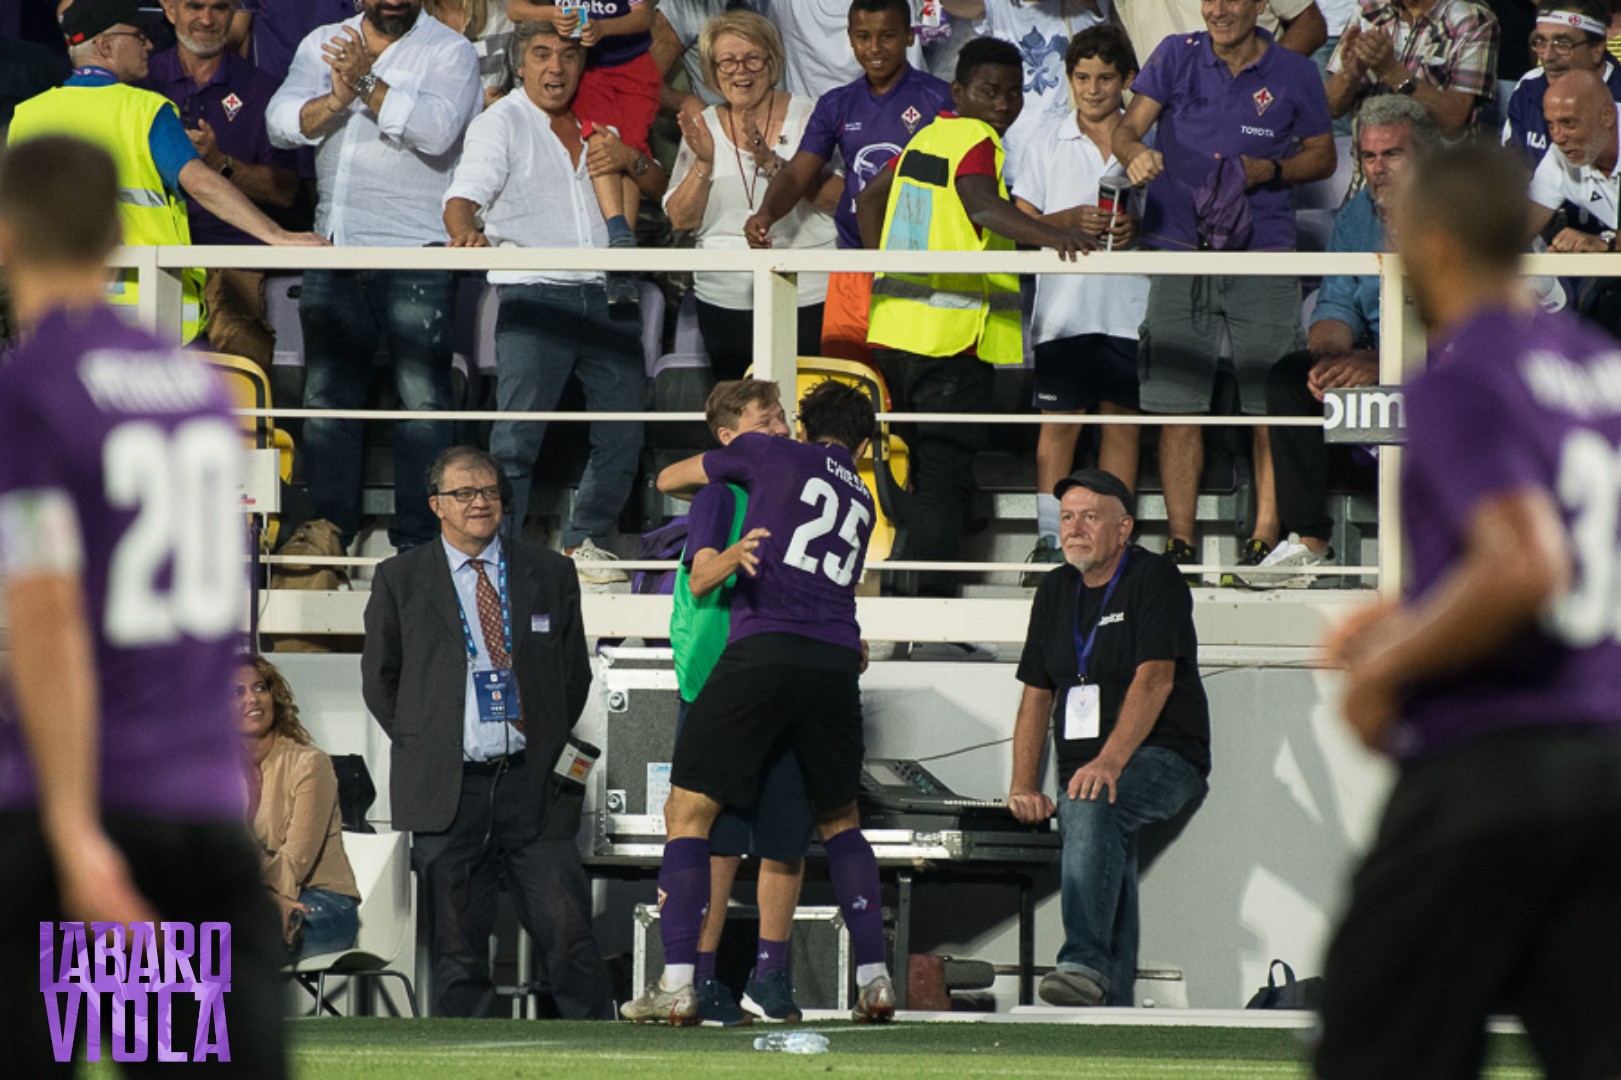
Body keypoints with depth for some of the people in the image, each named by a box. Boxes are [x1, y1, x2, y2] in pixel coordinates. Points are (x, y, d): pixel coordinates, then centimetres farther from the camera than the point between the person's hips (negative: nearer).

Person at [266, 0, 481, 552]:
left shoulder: (449, 51, 0)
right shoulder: (322, 45, 13)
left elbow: (436, 130, -16)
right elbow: (282, 122, -1)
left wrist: (368, 82, -21)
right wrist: (335, 100, -19)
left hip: (416, 252, -4)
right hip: (334, 248, 5)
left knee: (422, 396, -6)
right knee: (326, 396, 6)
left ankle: (417, 538, -4)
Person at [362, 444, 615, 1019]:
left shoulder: (550, 573, 9)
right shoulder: (400, 579, 6)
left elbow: (575, 670, 16)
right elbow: (379, 676, 13)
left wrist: (551, 747, 8)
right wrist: (422, 746, 6)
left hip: (533, 781, 0)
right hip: (447, 788, 0)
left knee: (567, 930, -5)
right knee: (457, 945, 1)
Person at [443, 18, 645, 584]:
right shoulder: (502, 123, 1)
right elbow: (464, 195, -15)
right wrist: (467, 232, -36)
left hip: (604, 296, 5)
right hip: (534, 295, -5)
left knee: (623, 431, 5)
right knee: (518, 434, -10)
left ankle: (583, 542, 20)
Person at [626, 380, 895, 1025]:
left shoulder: (773, 456, 11)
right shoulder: (862, 502, 23)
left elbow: (668, 480, 23)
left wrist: (723, 489, 43)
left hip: (762, 652, -4)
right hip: (836, 663, 4)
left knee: (688, 812, 1)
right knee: (839, 821, 22)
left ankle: (677, 986, -11)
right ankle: (874, 979, 12)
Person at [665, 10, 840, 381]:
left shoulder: (806, 117, 1)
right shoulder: (703, 127, 9)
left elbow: (838, 198, -10)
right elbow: (681, 219, 5)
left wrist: (773, 164, -21)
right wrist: (703, 164, -11)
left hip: (807, 298, -3)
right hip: (726, 304, 3)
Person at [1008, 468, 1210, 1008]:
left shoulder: (1153, 579, -4)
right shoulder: (1056, 590, 17)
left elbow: (1154, 679, -17)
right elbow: (1036, 696, 18)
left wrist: (1110, 762, -30)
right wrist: (1024, 787, 3)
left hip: (1162, 759, -7)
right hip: (1084, 770, 7)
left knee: (1092, 806, -34)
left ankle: (1085, 964, -48)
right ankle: (1112, 1006, -21)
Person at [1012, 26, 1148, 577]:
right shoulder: (1046, 142, 11)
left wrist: (1139, 226, -11)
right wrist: (1071, 220, -12)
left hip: (1130, 304, 0)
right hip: (1066, 303, 0)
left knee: (1122, 419, 2)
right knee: (1059, 419, -4)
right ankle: (1050, 536, -3)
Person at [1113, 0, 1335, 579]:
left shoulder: (1293, 74, 4)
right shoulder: (1177, 58, 5)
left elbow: (1322, 156, 13)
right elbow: (1127, 128, -1)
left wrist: (1268, 171, -6)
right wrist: (1135, 153, -25)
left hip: (1263, 254, -1)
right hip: (1180, 250, 1)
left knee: (1272, 402, -4)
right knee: (1177, 401, -1)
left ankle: (1266, 533, 2)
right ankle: (1180, 540, 3)